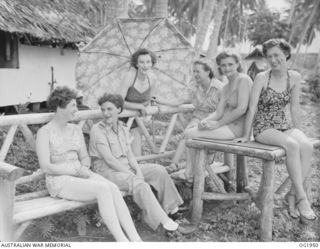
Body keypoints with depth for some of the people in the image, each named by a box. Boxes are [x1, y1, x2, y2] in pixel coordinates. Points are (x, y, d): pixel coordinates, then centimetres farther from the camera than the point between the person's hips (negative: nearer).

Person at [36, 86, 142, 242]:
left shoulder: (76, 130, 12)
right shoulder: (44, 132, -7)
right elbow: (45, 167, -14)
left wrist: (84, 169, -10)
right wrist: (77, 171, -17)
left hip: (81, 176, 6)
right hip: (60, 181, -5)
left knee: (113, 188, -25)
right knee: (103, 189, -31)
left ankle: (136, 240, -31)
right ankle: (122, 242, -29)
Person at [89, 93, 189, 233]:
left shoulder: (123, 129, 10)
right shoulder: (97, 130, -13)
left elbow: (129, 155, 6)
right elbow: (109, 159, -19)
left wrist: (138, 170, -13)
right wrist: (132, 175, -20)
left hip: (126, 167, 8)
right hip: (107, 172, -8)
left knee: (159, 170, -1)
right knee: (139, 184, -31)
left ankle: (170, 207, 10)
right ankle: (162, 219, -25)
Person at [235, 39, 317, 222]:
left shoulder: (295, 77, 3)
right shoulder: (262, 78, -9)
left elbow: (294, 107, 11)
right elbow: (252, 107, -9)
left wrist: (297, 131, 12)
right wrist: (246, 135, -9)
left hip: (286, 126, 4)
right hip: (264, 128, -4)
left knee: (307, 146, -27)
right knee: (292, 146, -32)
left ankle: (293, 194, -18)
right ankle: (301, 197, -25)